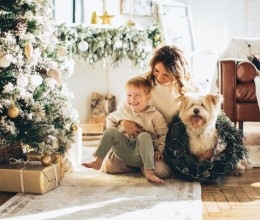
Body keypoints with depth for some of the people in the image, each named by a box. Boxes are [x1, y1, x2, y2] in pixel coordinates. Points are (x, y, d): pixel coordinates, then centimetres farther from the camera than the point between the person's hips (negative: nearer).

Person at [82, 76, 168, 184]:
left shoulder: (154, 115, -3)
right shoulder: (123, 110, 7)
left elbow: (164, 133, 2)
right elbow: (110, 119, 24)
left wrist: (160, 150, -9)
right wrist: (112, 134, 8)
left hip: (140, 155, -3)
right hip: (124, 153, 3)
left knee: (145, 136, -33)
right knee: (110, 131, -17)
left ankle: (149, 172, -43)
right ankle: (98, 162, -17)